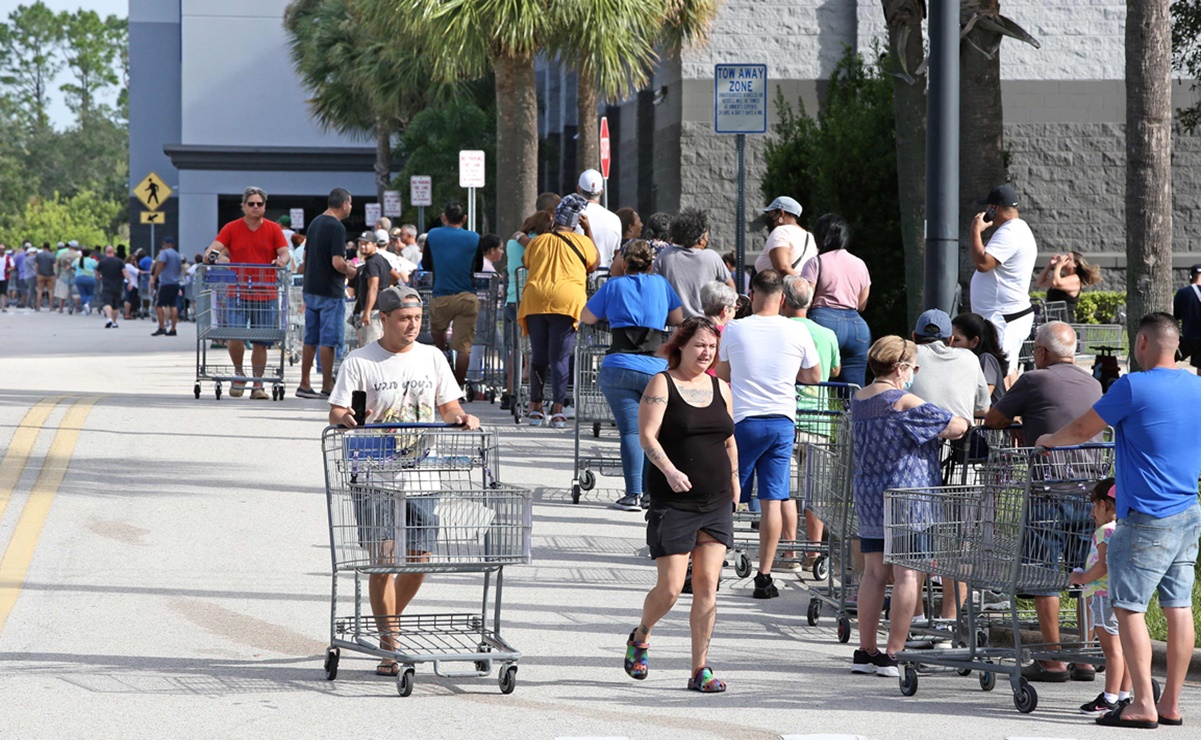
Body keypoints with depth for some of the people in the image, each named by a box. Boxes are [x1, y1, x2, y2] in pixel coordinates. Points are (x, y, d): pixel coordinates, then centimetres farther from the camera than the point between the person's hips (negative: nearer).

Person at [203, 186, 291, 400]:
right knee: (235, 335, -14)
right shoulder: (232, 228, 5)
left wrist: (282, 260, -24)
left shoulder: (273, 229, 7)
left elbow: (285, 253, -1)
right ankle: (238, 373, 9)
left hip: (265, 295, 1)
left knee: (261, 342, 3)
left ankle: (258, 384, 12)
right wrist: (212, 254, -29)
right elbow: (214, 248, -5)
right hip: (237, 293, -1)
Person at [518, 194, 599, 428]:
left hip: (535, 301, 2)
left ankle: (536, 408, 17)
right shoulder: (582, 242, 5)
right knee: (560, 357, -3)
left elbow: (525, 261, 29)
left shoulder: (537, 241, 12)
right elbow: (594, 264, 21)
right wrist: (589, 231, 25)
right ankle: (557, 410, -8)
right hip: (566, 303, -2)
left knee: (538, 356, 11)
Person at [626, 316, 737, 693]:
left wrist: (734, 488, 17)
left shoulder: (721, 389, 13)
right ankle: (640, 638, 25)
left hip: (717, 504, 5)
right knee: (670, 588, -5)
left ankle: (700, 669, 3)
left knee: (707, 585, -1)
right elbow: (647, 436, -12)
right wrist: (669, 470, -27)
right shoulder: (662, 385, -3)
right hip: (673, 504, -5)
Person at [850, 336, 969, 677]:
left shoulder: (858, 400, 9)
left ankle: (866, 651, 12)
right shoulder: (904, 402, -14)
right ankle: (892, 655, -4)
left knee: (874, 572, 11)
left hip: (867, 496, 8)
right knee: (907, 574, -3)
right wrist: (962, 423, 11)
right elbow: (957, 426, -12)